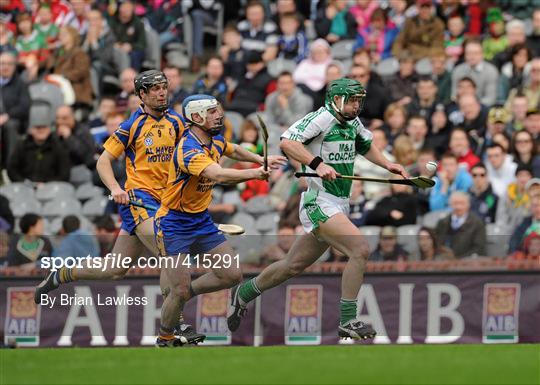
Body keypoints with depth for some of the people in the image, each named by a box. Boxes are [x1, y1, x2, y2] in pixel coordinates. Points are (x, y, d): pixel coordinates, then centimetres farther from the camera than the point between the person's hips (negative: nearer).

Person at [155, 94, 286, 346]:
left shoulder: (215, 142, 2)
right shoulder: (189, 150, -27)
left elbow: (234, 151, 28)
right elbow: (219, 175, -44)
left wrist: (262, 160, 19)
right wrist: (255, 173, -51)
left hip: (201, 220, 8)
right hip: (174, 225, -8)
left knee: (232, 276, 1)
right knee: (179, 292, -8)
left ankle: (186, 292, 22)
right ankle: (164, 339, 15)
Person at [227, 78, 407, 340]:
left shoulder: (353, 123, 13)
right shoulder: (322, 118, -13)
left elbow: (366, 146, 33)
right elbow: (287, 142, -26)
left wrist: (387, 164, 17)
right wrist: (318, 164, -36)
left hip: (339, 207, 9)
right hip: (319, 203, -9)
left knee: (293, 265, 17)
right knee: (360, 249, -22)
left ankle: (243, 294, 37)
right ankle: (347, 322, -17)